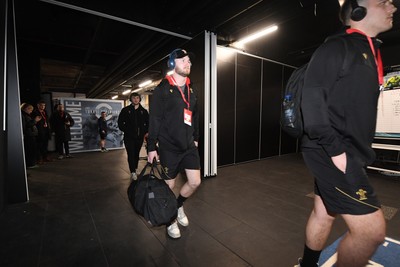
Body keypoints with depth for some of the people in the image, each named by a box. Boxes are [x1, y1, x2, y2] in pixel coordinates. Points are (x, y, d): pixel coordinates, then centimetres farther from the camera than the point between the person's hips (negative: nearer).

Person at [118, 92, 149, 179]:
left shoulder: (143, 111, 10)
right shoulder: (125, 110, 5)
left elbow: (148, 122, 15)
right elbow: (120, 122, 6)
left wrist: (146, 132, 3)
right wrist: (126, 130, -5)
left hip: (140, 136, 2)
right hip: (129, 137, -2)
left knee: (136, 154, 9)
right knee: (131, 154, -9)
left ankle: (135, 170, 23)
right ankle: (133, 172, -7)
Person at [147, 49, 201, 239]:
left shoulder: (191, 89, 11)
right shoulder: (162, 89, -8)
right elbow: (154, 120, -10)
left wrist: (195, 138, 16)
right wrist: (152, 147, -10)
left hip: (189, 145, 6)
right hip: (168, 147, -5)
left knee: (195, 182, 4)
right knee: (169, 186, 9)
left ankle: (179, 206, 35)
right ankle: (171, 220, 33)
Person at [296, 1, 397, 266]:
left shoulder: (371, 53, 21)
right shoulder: (335, 48, -6)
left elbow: (360, 111, 20)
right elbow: (312, 101, -18)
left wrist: (361, 151, 15)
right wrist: (335, 150, -21)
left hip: (351, 153, 9)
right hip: (331, 152, -9)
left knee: (324, 213, 19)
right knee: (372, 229, -8)